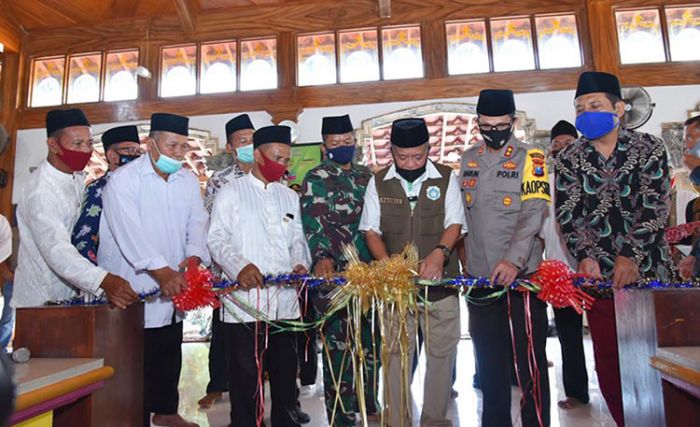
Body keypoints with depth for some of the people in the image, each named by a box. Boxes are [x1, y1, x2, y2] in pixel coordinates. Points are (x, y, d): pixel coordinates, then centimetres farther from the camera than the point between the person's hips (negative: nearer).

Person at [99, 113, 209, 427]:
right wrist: (162, 272, -33)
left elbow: (198, 221, 1)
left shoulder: (188, 180, 7)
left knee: (170, 354, 18)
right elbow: (130, 233, -24)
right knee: (137, 362, 0)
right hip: (133, 289, -6)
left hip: (173, 285, 6)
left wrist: (194, 256, -18)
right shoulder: (123, 179, -12)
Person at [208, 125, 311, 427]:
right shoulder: (231, 192, 3)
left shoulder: (289, 196, 18)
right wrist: (240, 266, -22)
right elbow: (217, 238, -4)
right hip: (244, 301, -4)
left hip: (285, 301, 4)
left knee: (286, 371, 13)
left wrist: (300, 263, -2)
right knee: (245, 376, 4)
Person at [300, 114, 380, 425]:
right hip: (333, 275, -6)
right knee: (339, 345, 1)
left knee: (370, 342, 16)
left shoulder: (366, 175, 14)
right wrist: (321, 258, -29)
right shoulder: (316, 178, -3)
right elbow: (314, 223, -14)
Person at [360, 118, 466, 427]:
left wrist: (439, 253, -24)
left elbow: (455, 224, -4)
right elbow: (371, 230, 3)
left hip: (439, 283, 0)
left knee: (441, 354, 9)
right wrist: (387, 263, -14)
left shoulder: (446, 179, 1)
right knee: (395, 355, 4)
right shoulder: (378, 183, 4)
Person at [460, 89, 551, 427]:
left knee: (528, 358, 0)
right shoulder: (468, 159, 12)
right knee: (488, 359, 13)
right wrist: (467, 256, 9)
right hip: (479, 275, 4)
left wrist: (514, 259, -26)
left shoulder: (530, 158, -2)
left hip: (521, 273, -4)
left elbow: (534, 213, -13)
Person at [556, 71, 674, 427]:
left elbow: (654, 207, -9)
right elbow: (569, 214, -4)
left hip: (649, 269, -1)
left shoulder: (650, 149, 0)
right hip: (599, 274, 1)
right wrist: (586, 257, -18)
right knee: (609, 363, 6)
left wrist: (630, 255, -20)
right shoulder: (569, 159, 3)